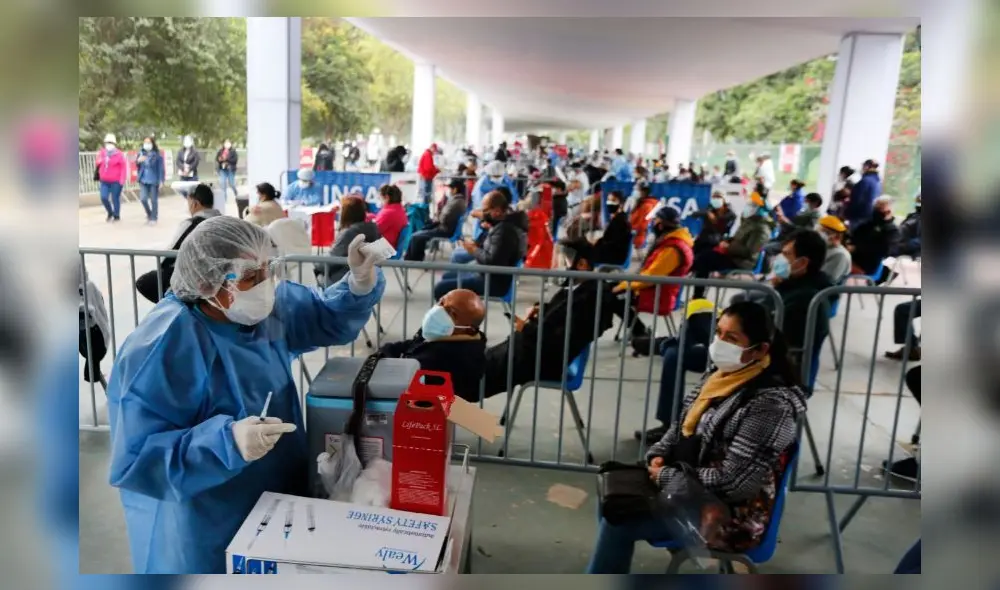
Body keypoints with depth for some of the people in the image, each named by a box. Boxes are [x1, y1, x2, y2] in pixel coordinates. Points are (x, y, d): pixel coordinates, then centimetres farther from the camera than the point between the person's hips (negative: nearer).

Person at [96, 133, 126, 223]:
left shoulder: (119, 154, -8)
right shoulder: (101, 153, 7)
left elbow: (123, 167, -10)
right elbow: (99, 164, 21)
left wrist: (122, 180, -15)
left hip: (116, 181, -5)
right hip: (104, 181, 5)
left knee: (115, 199, 1)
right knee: (104, 198, -1)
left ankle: (116, 216, 15)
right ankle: (110, 213, 23)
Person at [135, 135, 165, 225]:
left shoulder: (157, 155, -8)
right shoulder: (141, 153, 4)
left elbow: (161, 168, -7)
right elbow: (137, 166, 13)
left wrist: (161, 180, -12)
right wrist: (138, 161, -10)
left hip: (154, 180, -4)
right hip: (143, 180, 4)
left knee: (154, 200, 4)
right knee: (143, 198, -4)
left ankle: (153, 218, 17)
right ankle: (149, 214, 21)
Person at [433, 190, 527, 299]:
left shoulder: (504, 230, -26)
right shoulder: (508, 220, 7)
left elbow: (492, 262, -30)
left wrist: (474, 250, -14)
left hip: (493, 282, -11)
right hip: (487, 273, 11)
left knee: (440, 289, -15)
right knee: (446, 277, 24)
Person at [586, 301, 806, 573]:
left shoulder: (769, 403, -23)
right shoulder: (717, 376, 3)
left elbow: (733, 482, -25)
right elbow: (682, 427, 15)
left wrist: (667, 476, -16)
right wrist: (658, 455, -4)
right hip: (691, 488, 9)